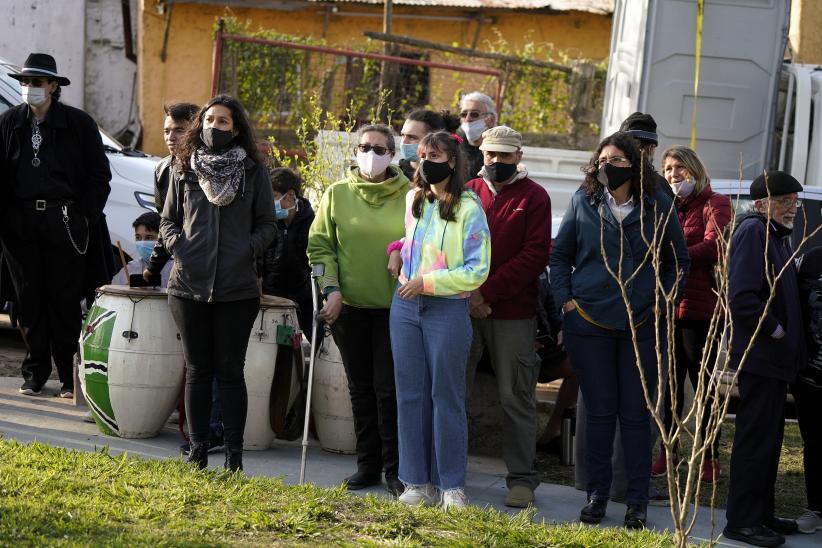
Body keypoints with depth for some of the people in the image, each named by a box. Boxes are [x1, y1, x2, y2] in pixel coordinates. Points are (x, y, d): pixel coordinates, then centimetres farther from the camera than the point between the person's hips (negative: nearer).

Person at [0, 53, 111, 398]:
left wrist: (85, 219, -3)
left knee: (64, 301, -1)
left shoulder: (79, 123, 0)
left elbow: (99, 175, 3)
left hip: (64, 224, -3)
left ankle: (69, 377, 5)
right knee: (29, 301, 7)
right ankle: (35, 373, 16)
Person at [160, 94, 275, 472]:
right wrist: (177, 244, -5)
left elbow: (266, 225, 6)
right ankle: (197, 451, 14)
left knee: (230, 370, 1)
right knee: (197, 369, 7)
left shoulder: (253, 172, 4)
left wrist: (248, 250, -10)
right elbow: (168, 220, 14)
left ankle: (234, 454, 7)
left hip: (237, 288, -2)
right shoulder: (184, 169, 9)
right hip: (189, 285, 2)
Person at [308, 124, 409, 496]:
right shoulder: (337, 194, 2)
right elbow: (319, 245, 3)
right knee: (361, 389, 10)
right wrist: (331, 288, -7)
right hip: (349, 306, 2)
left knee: (388, 389, -4)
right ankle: (368, 464, 19)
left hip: (394, 307, -2)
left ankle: (395, 469, 5)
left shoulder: (409, 196, -2)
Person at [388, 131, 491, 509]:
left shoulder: (468, 209, -7)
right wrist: (396, 250, 15)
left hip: (448, 308, -5)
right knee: (410, 393, 5)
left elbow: (477, 271, -11)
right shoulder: (412, 200, 11)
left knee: (446, 395, -1)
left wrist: (427, 282, -13)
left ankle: (452, 484, 6)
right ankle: (417, 482, 11)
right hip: (406, 306, 5)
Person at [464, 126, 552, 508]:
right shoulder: (467, 192, 11)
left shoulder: (534, 197, 1)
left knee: (516, 396, 1)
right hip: (463, 307, 4)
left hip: (513, 311, -3)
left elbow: (535, 255, -7)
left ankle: (522, 477, 6)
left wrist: (488, 291, -13)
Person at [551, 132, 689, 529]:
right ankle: (597, 494, 17)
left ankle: (637, 502, 9)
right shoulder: (584, 202, 2)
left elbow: (678, 261, 10)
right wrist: (566, 300, 1)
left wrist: (661, 302, 0)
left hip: (641, 325, -1)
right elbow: (560, 255, 10)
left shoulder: (658, 207, -1)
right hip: (589, 321, 1)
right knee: (599, 411, 6)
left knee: (636, 414, 3)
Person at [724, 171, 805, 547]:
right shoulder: (753, 230, -14)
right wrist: (773, 328, -16)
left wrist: (789, 337, 11)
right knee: (756, 438, -6)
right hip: (758, 355, -10)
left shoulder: (776, 234, 17)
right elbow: (741, 297, -23)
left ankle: (761, 514, 23)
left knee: (769, 438, 15)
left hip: (773, 357, 10)